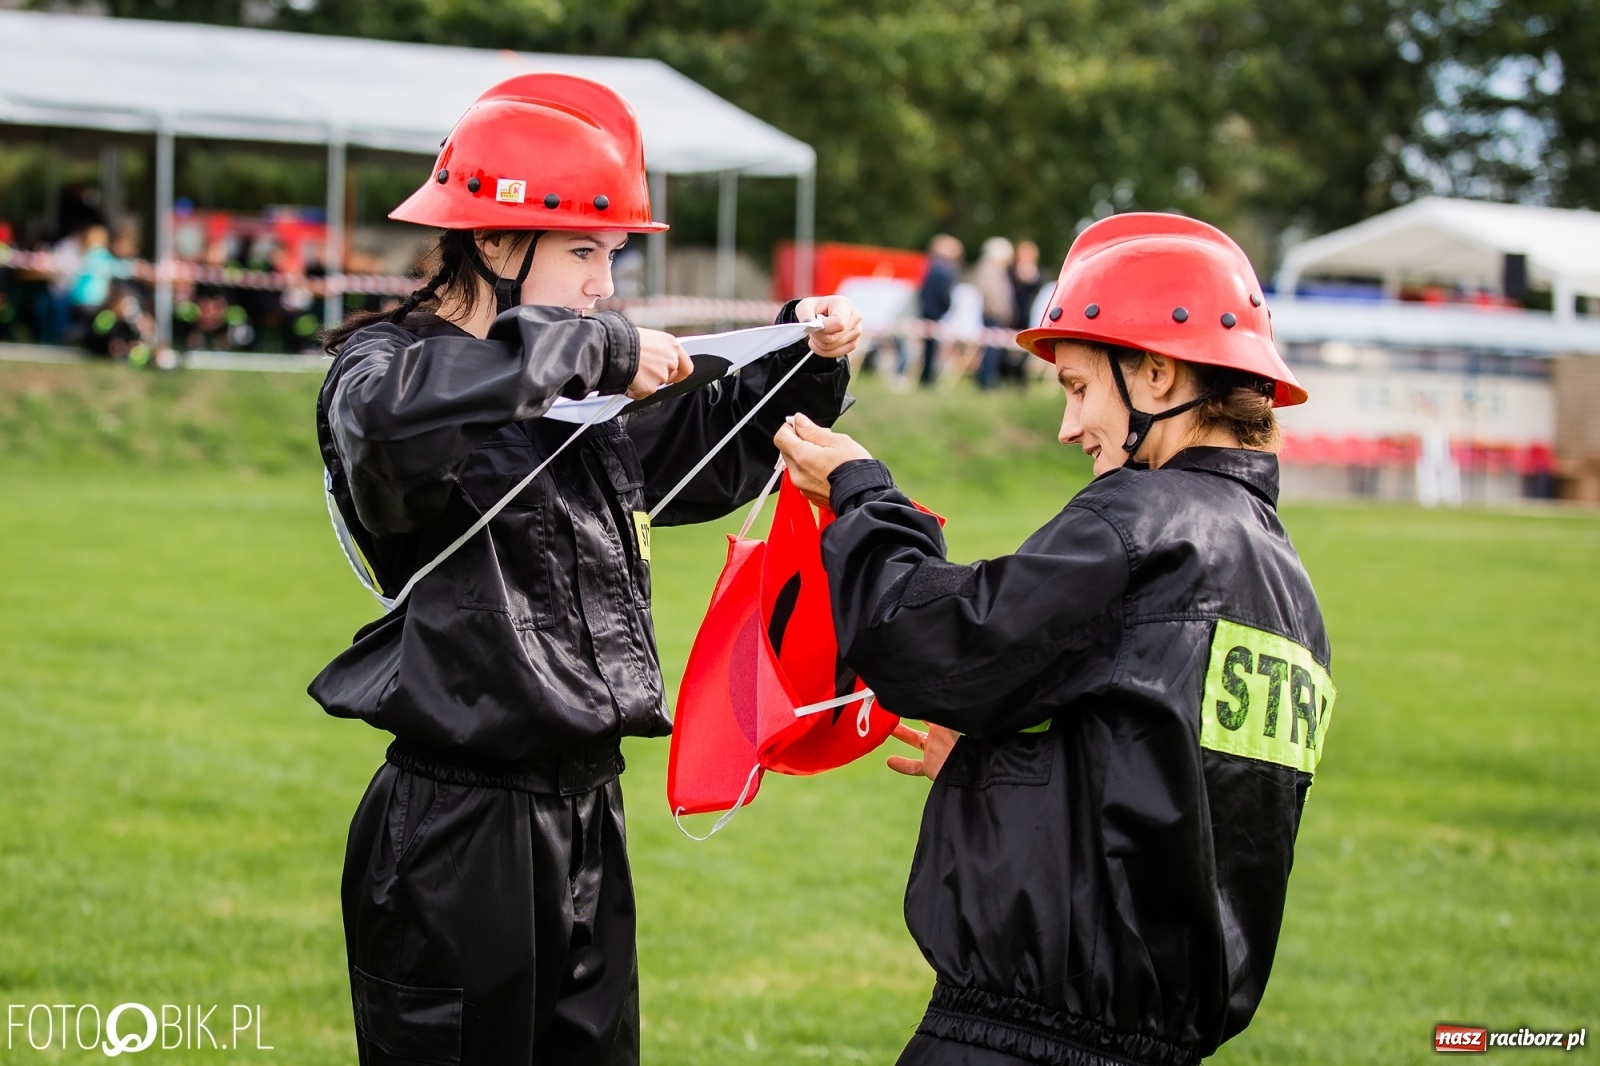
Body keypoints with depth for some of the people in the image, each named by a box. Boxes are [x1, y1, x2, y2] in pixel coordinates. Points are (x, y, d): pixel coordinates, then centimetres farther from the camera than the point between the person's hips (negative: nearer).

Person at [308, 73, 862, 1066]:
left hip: (585, 816, 8)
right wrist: (597, 348, -30)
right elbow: (390, 415, -36)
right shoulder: (388, 362, -11)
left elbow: (713, 449, 29)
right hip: (458, 832, -8)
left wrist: (806, 358, 10)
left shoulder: (586, 403, 13)